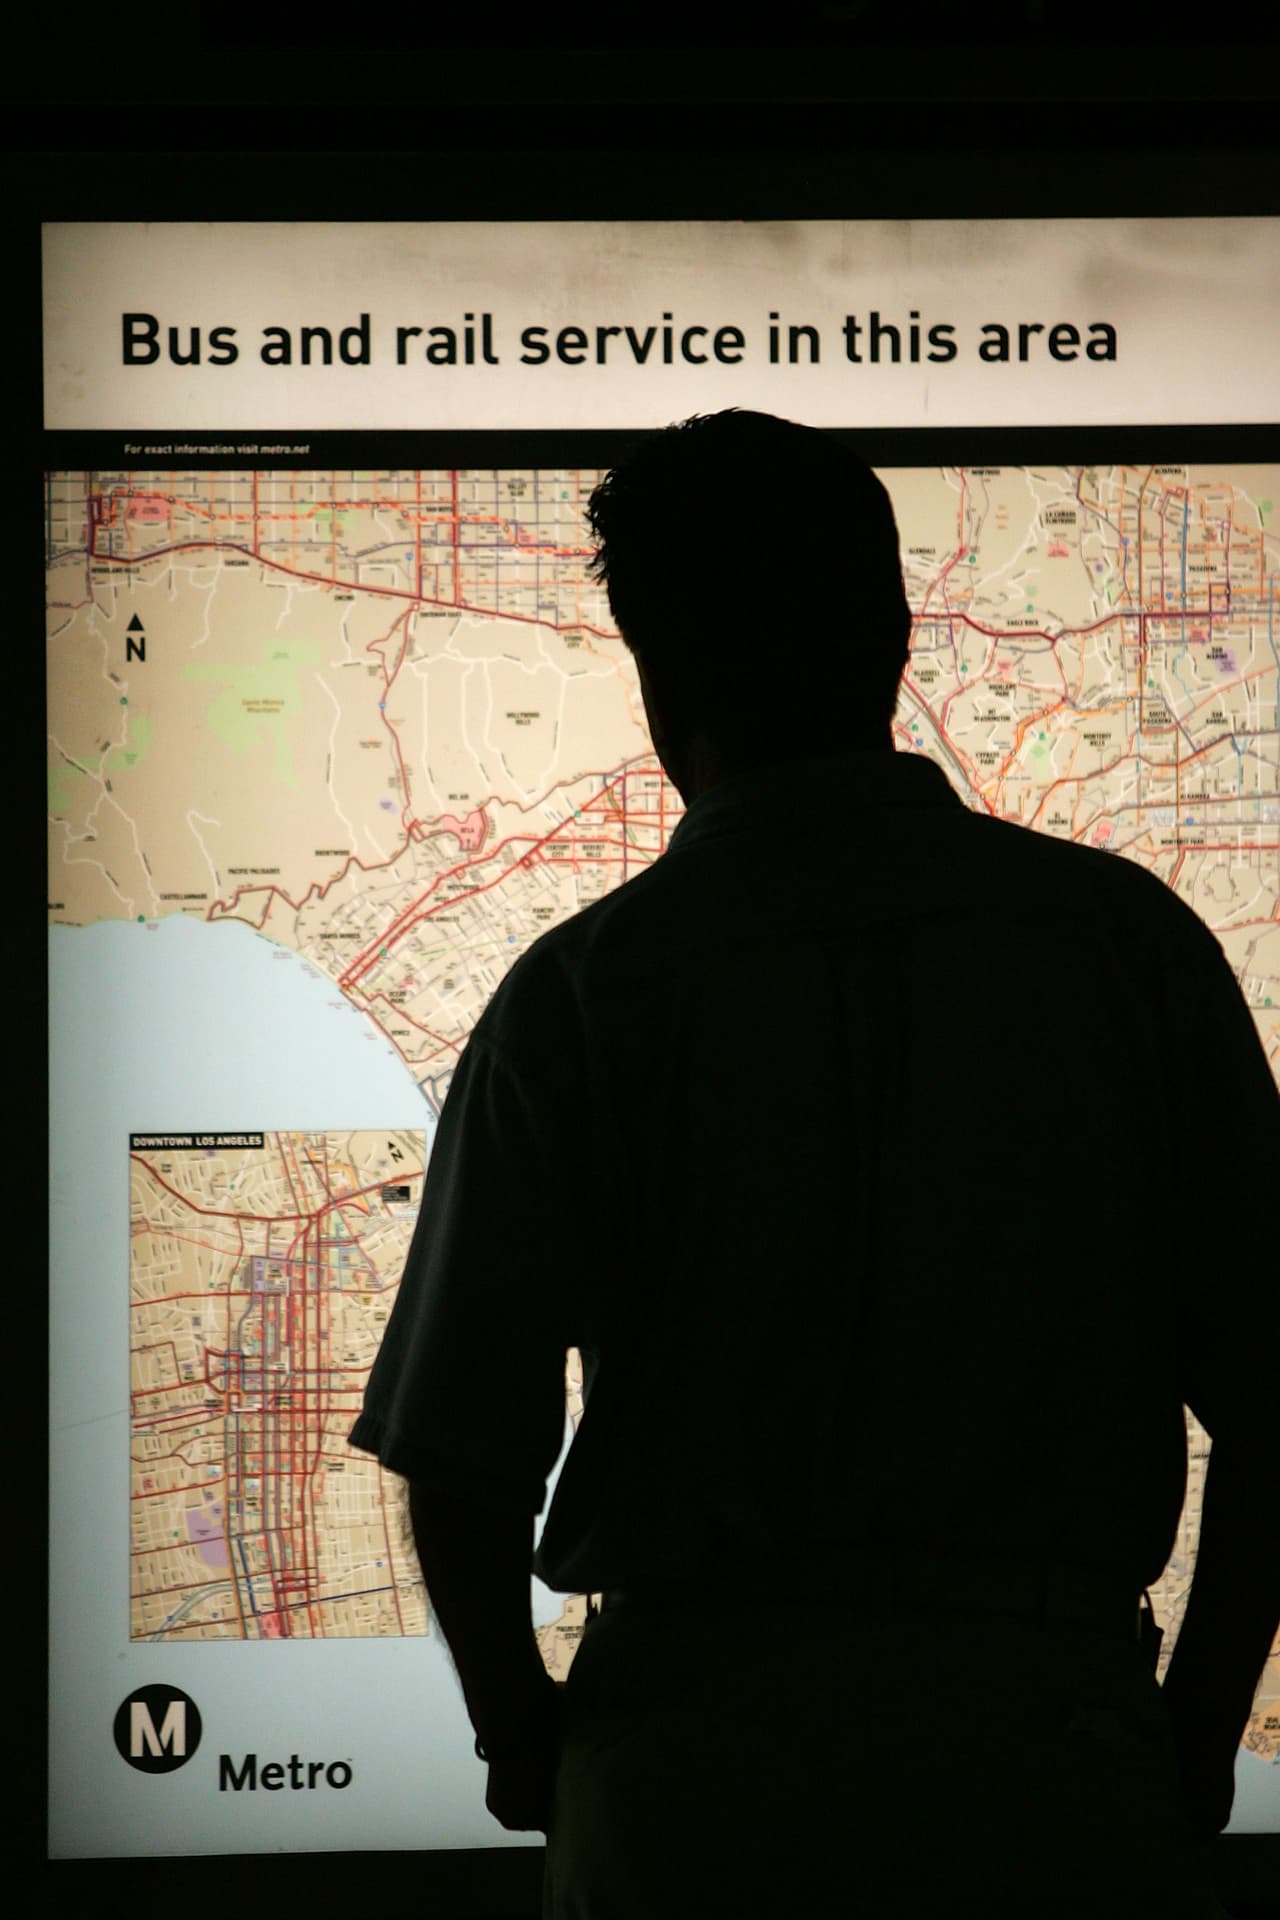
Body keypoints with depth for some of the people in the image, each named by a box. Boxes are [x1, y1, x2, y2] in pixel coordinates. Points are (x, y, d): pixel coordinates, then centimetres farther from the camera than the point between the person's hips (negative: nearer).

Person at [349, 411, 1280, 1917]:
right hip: (1059, 1762, 1)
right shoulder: (1137, 940, -1)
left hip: (696, 1774, -1)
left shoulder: (585, 993, -6)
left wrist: (527, 1744, 10)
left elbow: (463, 1468, -7)